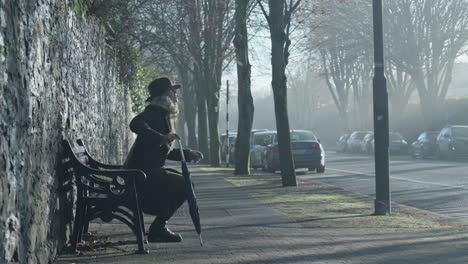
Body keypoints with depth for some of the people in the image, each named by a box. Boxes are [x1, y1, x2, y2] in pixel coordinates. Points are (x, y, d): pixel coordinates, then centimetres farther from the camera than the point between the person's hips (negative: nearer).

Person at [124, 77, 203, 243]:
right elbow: (136, 124, -32)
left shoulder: (162, 114, 20)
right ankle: (158, 228, -5)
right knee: (184, 184, -14)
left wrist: (188, 154, 13)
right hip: (141, 173, -10)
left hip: (148, 171, 10)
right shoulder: (155, 111, -10)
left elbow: (165, 152, 23)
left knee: (183, 180, 15)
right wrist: (161, 137, -35)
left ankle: (158, 228, 13)